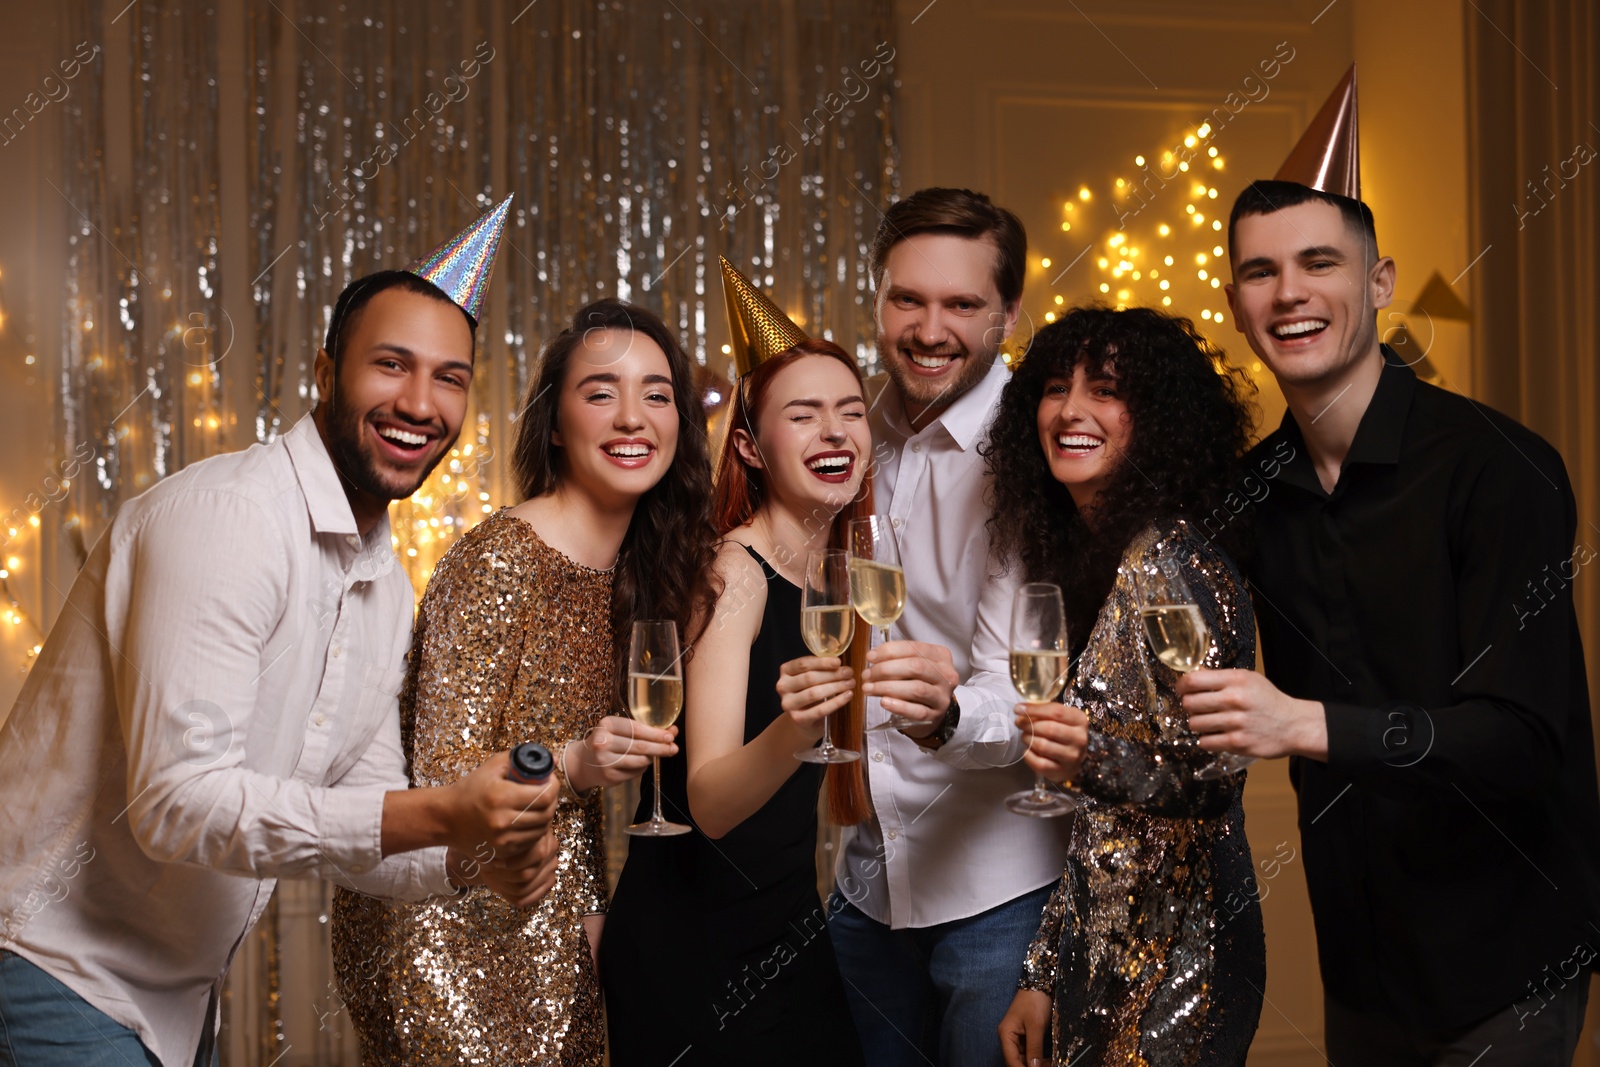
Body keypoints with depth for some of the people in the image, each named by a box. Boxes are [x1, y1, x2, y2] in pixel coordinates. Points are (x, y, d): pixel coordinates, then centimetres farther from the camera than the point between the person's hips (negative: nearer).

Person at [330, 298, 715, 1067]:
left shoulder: (628, 573, 6)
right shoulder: (499, 560, -17)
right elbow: (442, 780, -19)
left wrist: (592, 910, 8)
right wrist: (569, 765, -34)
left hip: (544, 937, 7)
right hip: (446, 936, -7)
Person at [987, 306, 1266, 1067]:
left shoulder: (1172, 561, -15)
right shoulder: (1084, 559, 9)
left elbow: (1215, 780, -18)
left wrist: (1099, 758, -36)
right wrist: (1043, 977, 11)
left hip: (1174, 965, -8)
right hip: (1102, 957, 8)